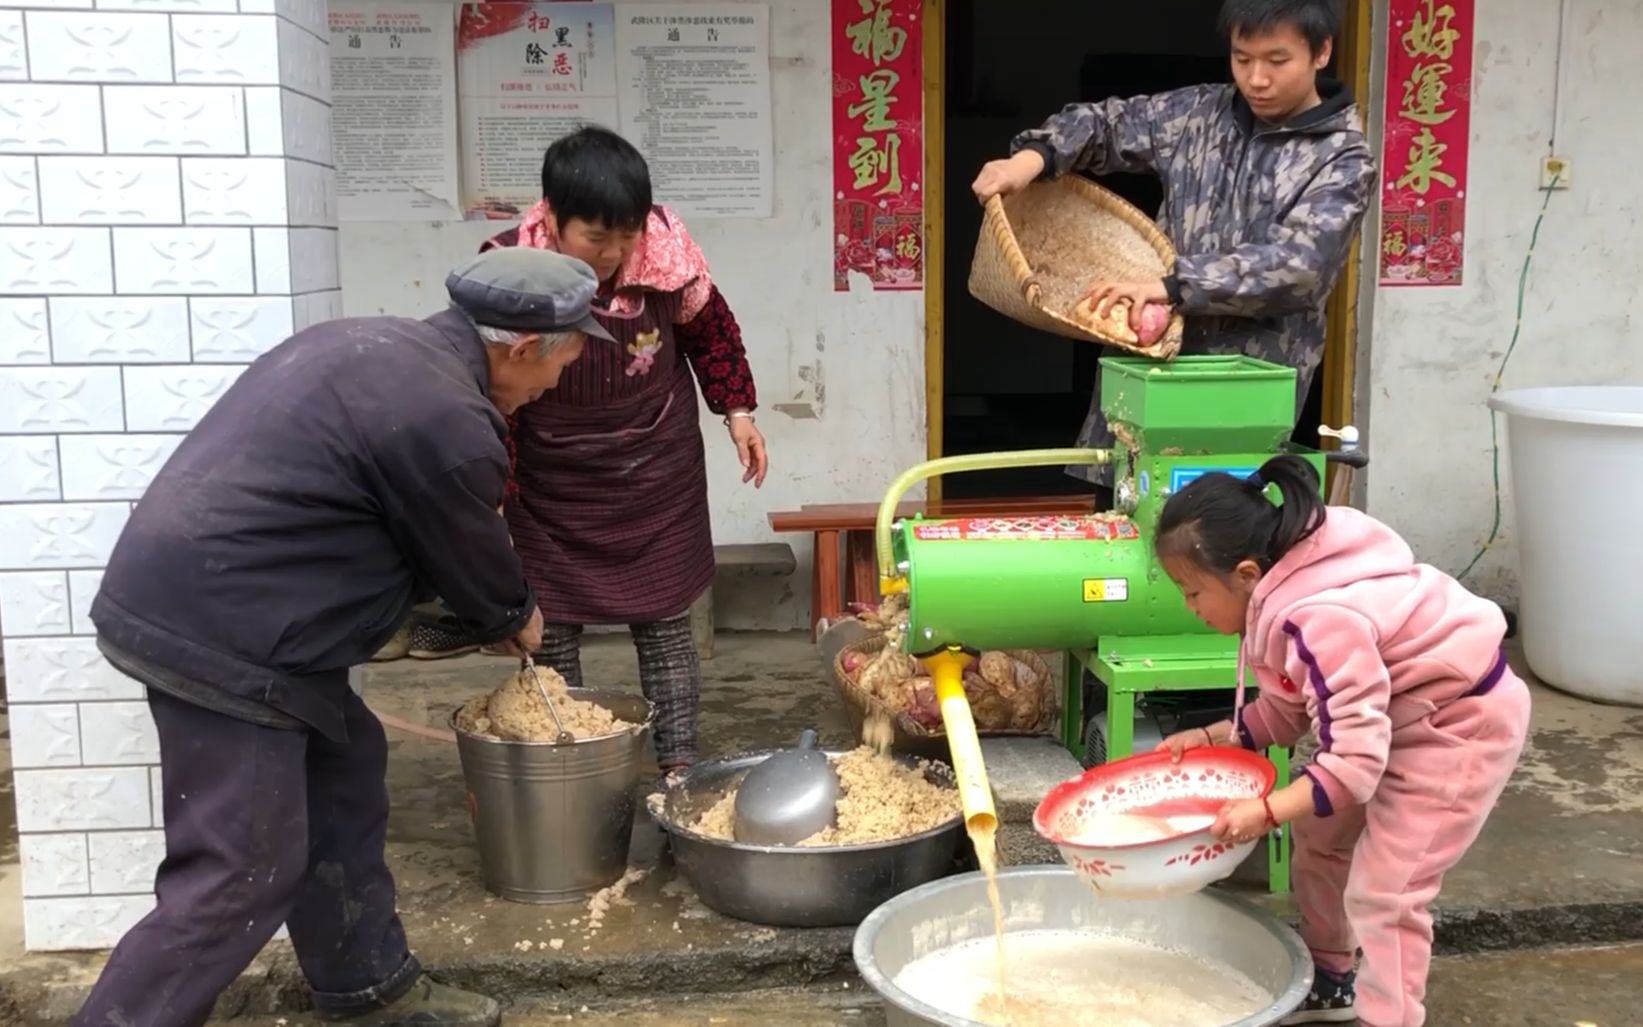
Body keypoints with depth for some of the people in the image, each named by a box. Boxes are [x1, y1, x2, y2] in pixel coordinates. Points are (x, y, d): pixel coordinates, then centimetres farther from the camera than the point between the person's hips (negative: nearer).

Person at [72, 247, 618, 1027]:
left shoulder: (377, 348, 13)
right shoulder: (445, 418, -18)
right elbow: (471, 555, -2)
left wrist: (495, 612, 29)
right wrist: (517, 619, 19)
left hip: (182, 596, 11)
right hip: (219, 631, -11)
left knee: (343, 771, 19)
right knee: (238, 876, -3)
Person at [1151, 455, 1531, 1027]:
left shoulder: (1320, 621, -35)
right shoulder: (1285, 593, -6)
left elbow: (1356, 757, -34)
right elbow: (1294, 705, 4)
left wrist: (1268, 809, -38)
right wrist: (1213, 737, -4)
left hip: (1461, 726, -10)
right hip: (1395, 719, 10)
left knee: (1382, 892, -11)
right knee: (1320, 838, 18)